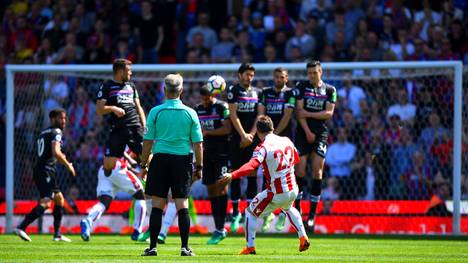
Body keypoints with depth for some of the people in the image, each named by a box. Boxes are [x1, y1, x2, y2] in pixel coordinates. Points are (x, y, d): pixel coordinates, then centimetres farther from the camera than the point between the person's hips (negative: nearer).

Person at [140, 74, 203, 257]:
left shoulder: (156, 112, -2)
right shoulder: (190, 113, 2)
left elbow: (148, 141, -1)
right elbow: (198, 143, 2)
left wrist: (143, 164, 7)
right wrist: (199, 167, 10)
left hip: (160, 159, -1)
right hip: (183, 159, 1)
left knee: (157, 205, 3)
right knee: (182, 204, 2)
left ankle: (153, 247, 1)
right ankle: (185, 247, 0)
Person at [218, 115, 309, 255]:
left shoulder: (263, 148, -16)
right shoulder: (286, 141, 2)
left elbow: (251, 165, -33)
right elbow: (296, 159, 21)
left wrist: (232, 175, -41)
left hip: (276, 194, -6)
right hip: (293, 190, 6)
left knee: (250, 212, 13)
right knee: (288, 208, 40)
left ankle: (250, 247, 9)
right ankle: (303, 238, 36)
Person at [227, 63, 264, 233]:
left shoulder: (257, 92, 11)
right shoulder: (234, 91, 0)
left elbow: (260, 115, 7)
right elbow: (233, 115, -7)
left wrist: (251, 134, -6)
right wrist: (243, 135, -13)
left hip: (253, 140, 3)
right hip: (237, 140, -3)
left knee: (252, 175, 0)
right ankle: (235, 212, 4)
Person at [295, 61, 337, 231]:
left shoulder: (329, 90, 7)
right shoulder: (301, 87, 3)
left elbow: (329, 113, -2)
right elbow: (299, 111, -4)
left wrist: (309, 114, -10)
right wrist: (308, 132, -10)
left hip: (321, 134, 1)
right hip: (303, 132, -1)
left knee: (317, 172, -4)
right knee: (300, 169, -8)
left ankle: (312, 213, -1)